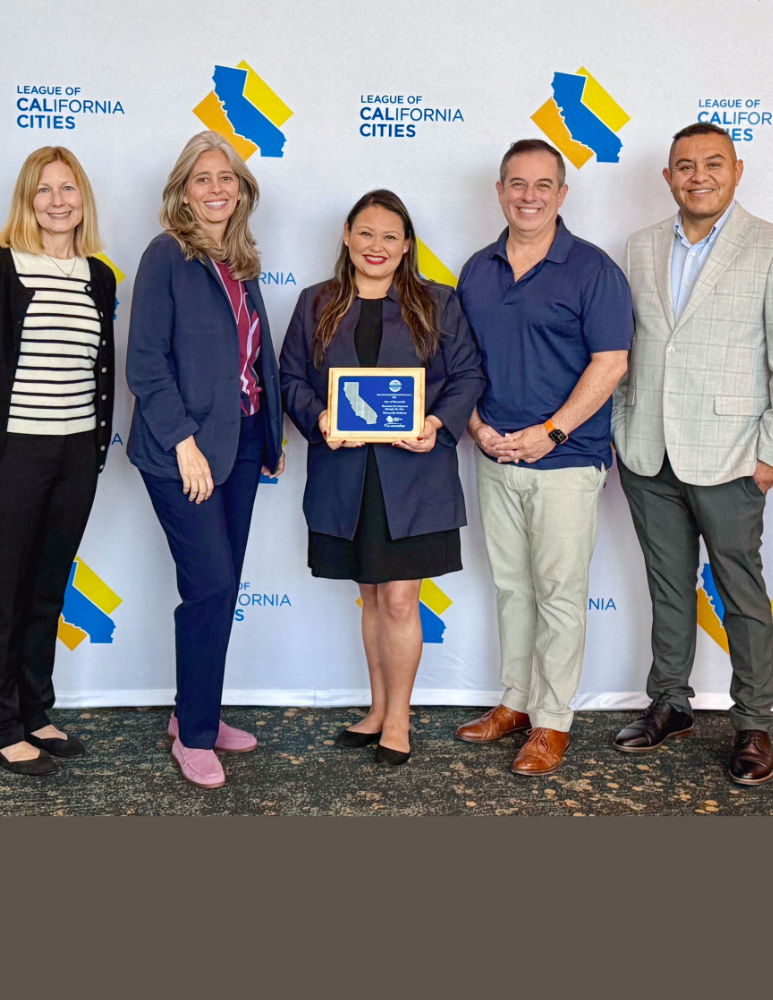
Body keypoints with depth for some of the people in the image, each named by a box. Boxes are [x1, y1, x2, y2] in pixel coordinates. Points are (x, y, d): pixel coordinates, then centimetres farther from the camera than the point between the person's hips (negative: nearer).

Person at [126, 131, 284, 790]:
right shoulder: (167, 257, -6)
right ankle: (194, 737, 7)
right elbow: (146, 361, -11)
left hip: (239, 442, 7)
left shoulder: (241, 264, 14)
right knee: (211, 586, -8)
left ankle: (198, 714, 25)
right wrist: (184, 442, -17)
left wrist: (272, 438, 14)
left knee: (220, 588, 11)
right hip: (183, 450, -7)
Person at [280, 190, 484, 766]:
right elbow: (292, 378, 8)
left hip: (414, 475, -2)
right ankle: (380, 709, 28)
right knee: (372, 596, 13)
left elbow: (467, 376, 3)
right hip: (343, 474, 2)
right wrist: (318, 420, -12)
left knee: (399, 599, -3)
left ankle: (398, 719, 14)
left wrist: (439, 425, -14)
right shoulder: (316, 305, 11)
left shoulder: (438, 305, 7)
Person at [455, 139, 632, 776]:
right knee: (511, 585, 14)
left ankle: (552, 722, 12)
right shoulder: (478, 270, 10)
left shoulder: (592, 269, -5)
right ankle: (516, 701, 28)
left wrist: (549, 432, -16)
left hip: (566, 460, -5)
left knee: (559, 593, 0)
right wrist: (477, 425, -2)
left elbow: (611, 363, -11)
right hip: (495, 457, 5)